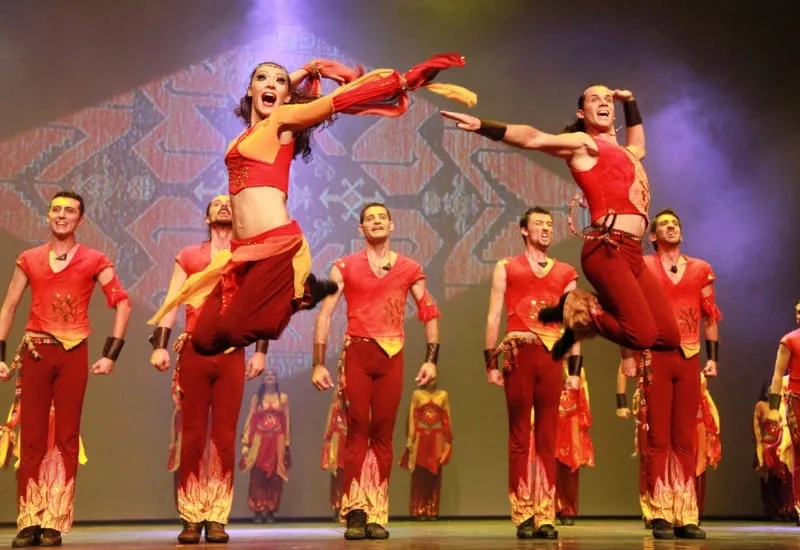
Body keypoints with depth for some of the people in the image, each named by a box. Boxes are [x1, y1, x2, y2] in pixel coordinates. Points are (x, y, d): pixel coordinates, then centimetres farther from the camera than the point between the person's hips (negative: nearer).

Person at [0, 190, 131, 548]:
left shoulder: (94, 261, 3)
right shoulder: (29, 259, 9)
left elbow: (122, 304, 0)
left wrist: (111, 354, -7)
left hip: (74, 354, -1)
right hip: (35, 352, 2)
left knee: (67, 438, 1)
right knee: (31, 437, 2)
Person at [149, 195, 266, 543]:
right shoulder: (187, 257, 12)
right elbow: (171, 303, 6)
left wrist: (260, 350, -5)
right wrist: (160, 345, -6)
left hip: (232, 355, 0)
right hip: (193, 352, 0)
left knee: (224, 437, 0)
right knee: (193, 436, 0)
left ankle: (217, 518, 4)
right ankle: (191, 518, 5)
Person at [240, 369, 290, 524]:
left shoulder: (283, 398, 9)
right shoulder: (256, 398, 8)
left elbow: (287, 422, 6)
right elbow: (250, 420, 4)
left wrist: (287, 443, 0)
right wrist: (246, 442, -3)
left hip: (277, 441, 0)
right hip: (259, 441, 0)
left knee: (275, 478, 0)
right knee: (258, 477, -3)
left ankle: (270, 511, 5)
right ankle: (258, 511, 2)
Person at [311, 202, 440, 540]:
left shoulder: (409, 268, 9)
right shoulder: (345, 267, 5)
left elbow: (430, 314, 9)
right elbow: (325, 315, 1)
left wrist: (431, 359, -1)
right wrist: (318, 363, -6)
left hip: (392, 355, 1)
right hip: (356, 353, -1)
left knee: (383, 434, 2)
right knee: (357, 431, -4)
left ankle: (377, 515, 6)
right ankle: (355, 513, -3)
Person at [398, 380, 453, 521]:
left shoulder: (443, 395, 8)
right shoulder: (417, 394, 5)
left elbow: (447, 419, 7)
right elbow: (412, 417, 2)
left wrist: (448, 441, 2)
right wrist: (410, 439, -5)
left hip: (436, 439, 1)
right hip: (420, 437, -1)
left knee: (434, 475, 2)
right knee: (420, 474, -1)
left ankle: (432, 511, 6)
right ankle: (419, 510, 2)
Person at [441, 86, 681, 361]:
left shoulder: (626, 152, 27)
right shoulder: (583, 143, 5)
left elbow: (639, 147, 51)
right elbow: (533, 138, -9)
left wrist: (629, 101, 47)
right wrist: (482, 126, -23)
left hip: (632, 253, 8)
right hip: (608, 250, -8)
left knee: (669, 337, 3)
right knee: (643, 335, -18)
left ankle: (586, 311, 13)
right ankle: (578, 313, 4)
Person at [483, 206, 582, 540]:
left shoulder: (566, 273, 15)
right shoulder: (506, 268, 9)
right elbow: (493, 317, 5)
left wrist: (575, 369, 5)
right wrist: (491, 362, -3)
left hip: (552, 356, 2)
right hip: (518, 355, -2)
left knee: (548, 439, 2)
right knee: (519, 438, 0)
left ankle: (546, 517, 6)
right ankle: (523, 516, 4)